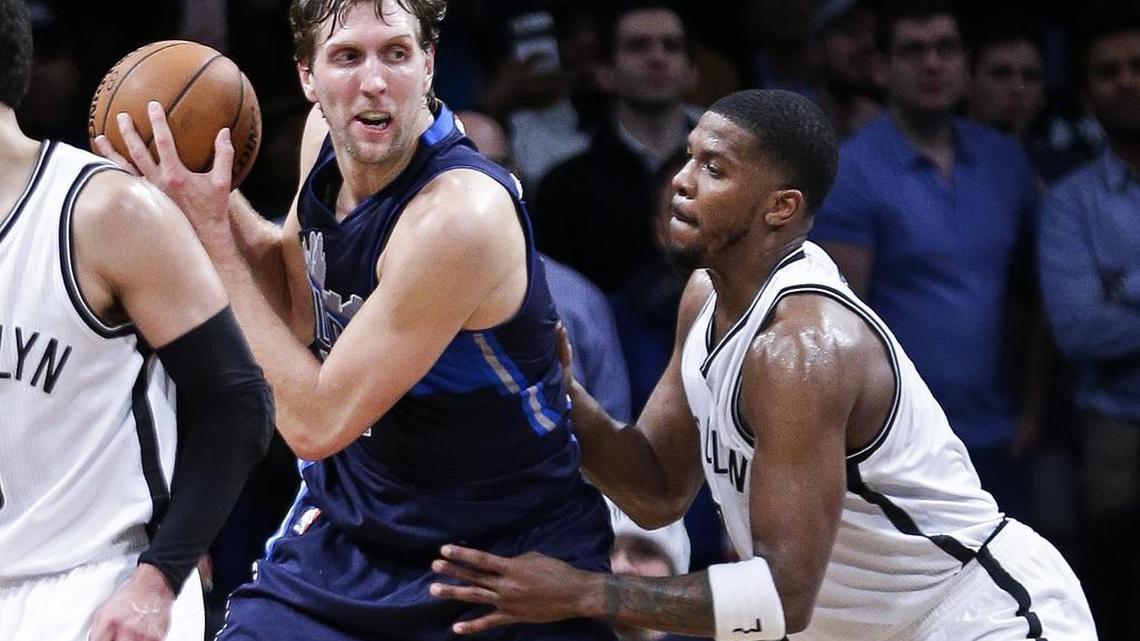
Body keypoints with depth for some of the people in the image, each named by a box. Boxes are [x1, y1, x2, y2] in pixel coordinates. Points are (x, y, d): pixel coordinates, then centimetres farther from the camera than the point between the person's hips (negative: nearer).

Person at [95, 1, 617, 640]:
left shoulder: (460, 215, -30)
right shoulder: (326, 134, -6)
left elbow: (314, 424, -25)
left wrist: (211, 227, -23)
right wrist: (223, 206, -7)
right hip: (348, 521, 6)